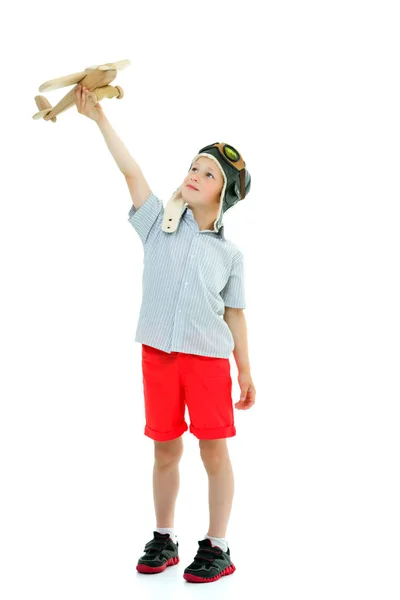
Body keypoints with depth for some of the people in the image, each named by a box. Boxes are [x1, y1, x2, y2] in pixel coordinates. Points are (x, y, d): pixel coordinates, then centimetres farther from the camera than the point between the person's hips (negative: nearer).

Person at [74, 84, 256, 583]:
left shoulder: (229, 253, 5)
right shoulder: (160, 223, 6)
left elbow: (234, 315, 8)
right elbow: (130, 171, -2)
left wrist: (246, 372, 6)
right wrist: (98, 117, -8)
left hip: (209, 358, -1)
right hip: (158, 354, 1)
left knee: (213, 449, 0)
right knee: (165, 449, 9)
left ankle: (217, 548, 13)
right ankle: (164, 540, 25)